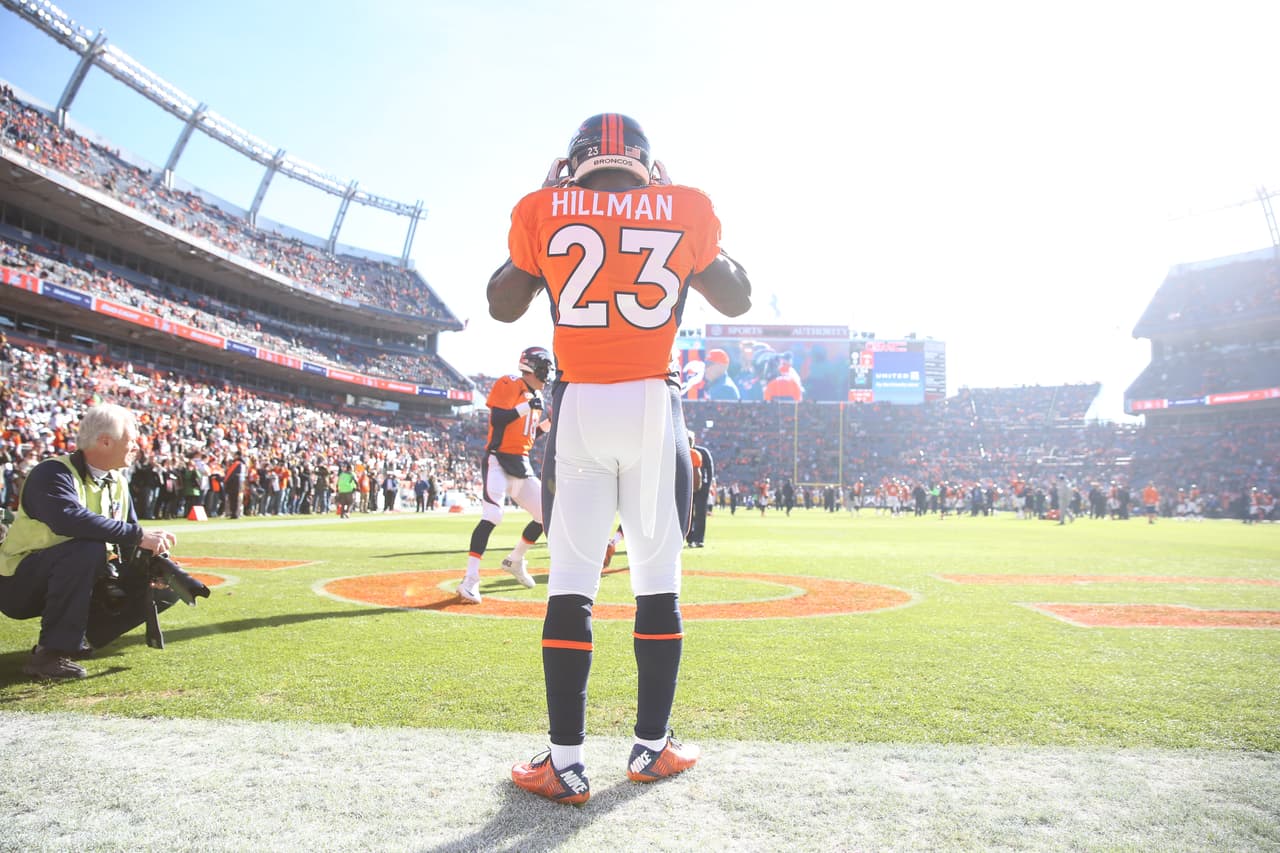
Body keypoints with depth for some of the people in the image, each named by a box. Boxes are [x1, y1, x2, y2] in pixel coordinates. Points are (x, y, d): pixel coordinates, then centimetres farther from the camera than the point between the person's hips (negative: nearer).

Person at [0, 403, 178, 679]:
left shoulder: (117, 482, 5)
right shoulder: (53, 473, -19)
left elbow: (131, 547, 5)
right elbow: (69, 519, -41)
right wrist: (138, 534, -40)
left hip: (81, 583, 8)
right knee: (88, 549, -37)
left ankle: (77, 639, 3)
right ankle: (51, 652, -26)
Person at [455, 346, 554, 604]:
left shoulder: (537, 396, 17)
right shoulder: (508, 385, -7)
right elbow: (497, 420, -20)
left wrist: (550, 422, 8)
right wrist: (527, 406, -22)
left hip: (522, 465, 8)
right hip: (498, 460, -8)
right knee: (492, 516, -23)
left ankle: (515, 561, 28)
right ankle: (470, 580, -21)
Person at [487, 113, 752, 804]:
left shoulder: (546, 211, 5)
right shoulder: (683, 209, 5)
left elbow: (504, 307, 17)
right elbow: (736, 300, 18)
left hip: (578, 409, 0)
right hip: (654, 408, 1)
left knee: (570, 582, 2)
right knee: (658, 579, 9)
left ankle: (566, 762, 5)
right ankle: (651, 746, 19)